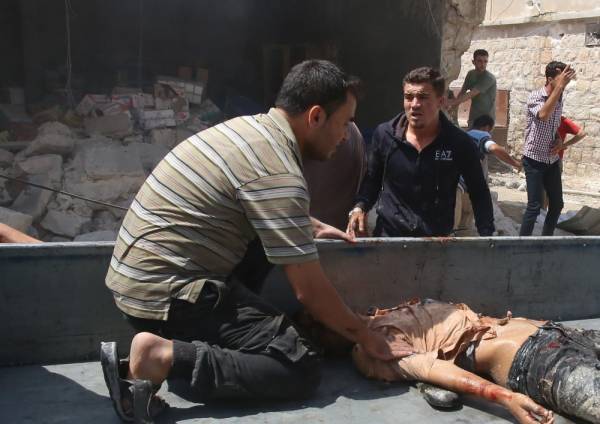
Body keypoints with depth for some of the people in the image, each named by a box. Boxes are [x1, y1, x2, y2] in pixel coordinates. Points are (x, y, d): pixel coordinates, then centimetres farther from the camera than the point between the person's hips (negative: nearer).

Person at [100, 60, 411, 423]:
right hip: (164, 293, -10)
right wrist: (368, 338, -1)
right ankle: (163, 357, -16)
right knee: (302, 369, -11)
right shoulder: (279, 173, -20)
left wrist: (311, 225, 22)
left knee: (268, 231, 22)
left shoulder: (249, 126, 8)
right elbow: (311, 292, -15)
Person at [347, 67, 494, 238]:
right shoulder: (384, 134, -7)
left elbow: (479, 194, 1)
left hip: (439, 240, 0)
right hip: (388, 234, 1)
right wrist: (359, 208, -11)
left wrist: (487, 237, -6)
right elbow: (371, 181, 6)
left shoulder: (460, 143, -9)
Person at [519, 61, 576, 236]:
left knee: (557, 204, 11)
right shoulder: (535, 97, -14)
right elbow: (543, 115, -37)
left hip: (552, 160, 7)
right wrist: (560, 86, -35)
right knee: (535, 206, -8)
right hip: (534, 160, -7)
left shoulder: (559, 100, 6)